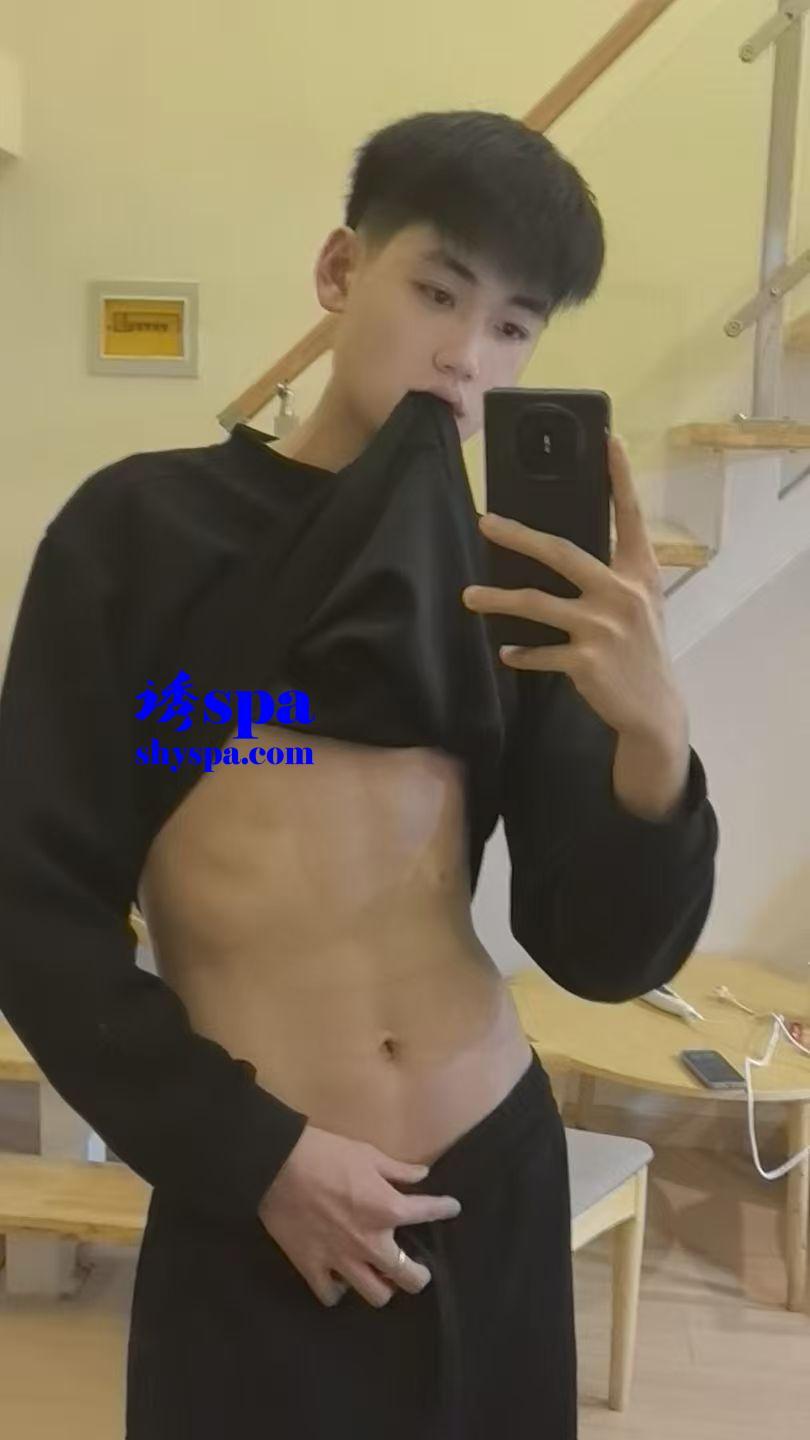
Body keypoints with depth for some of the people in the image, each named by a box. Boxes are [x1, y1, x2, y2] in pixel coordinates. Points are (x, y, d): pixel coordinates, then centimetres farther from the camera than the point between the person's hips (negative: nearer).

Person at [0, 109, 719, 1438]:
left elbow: (604, 957, -3)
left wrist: (653, 732, -20)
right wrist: (249, 1150, -9)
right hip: (250, 1218, -3)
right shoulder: (140, 529, -5)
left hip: (504, 1185, 4)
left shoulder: (522, 580, 2)